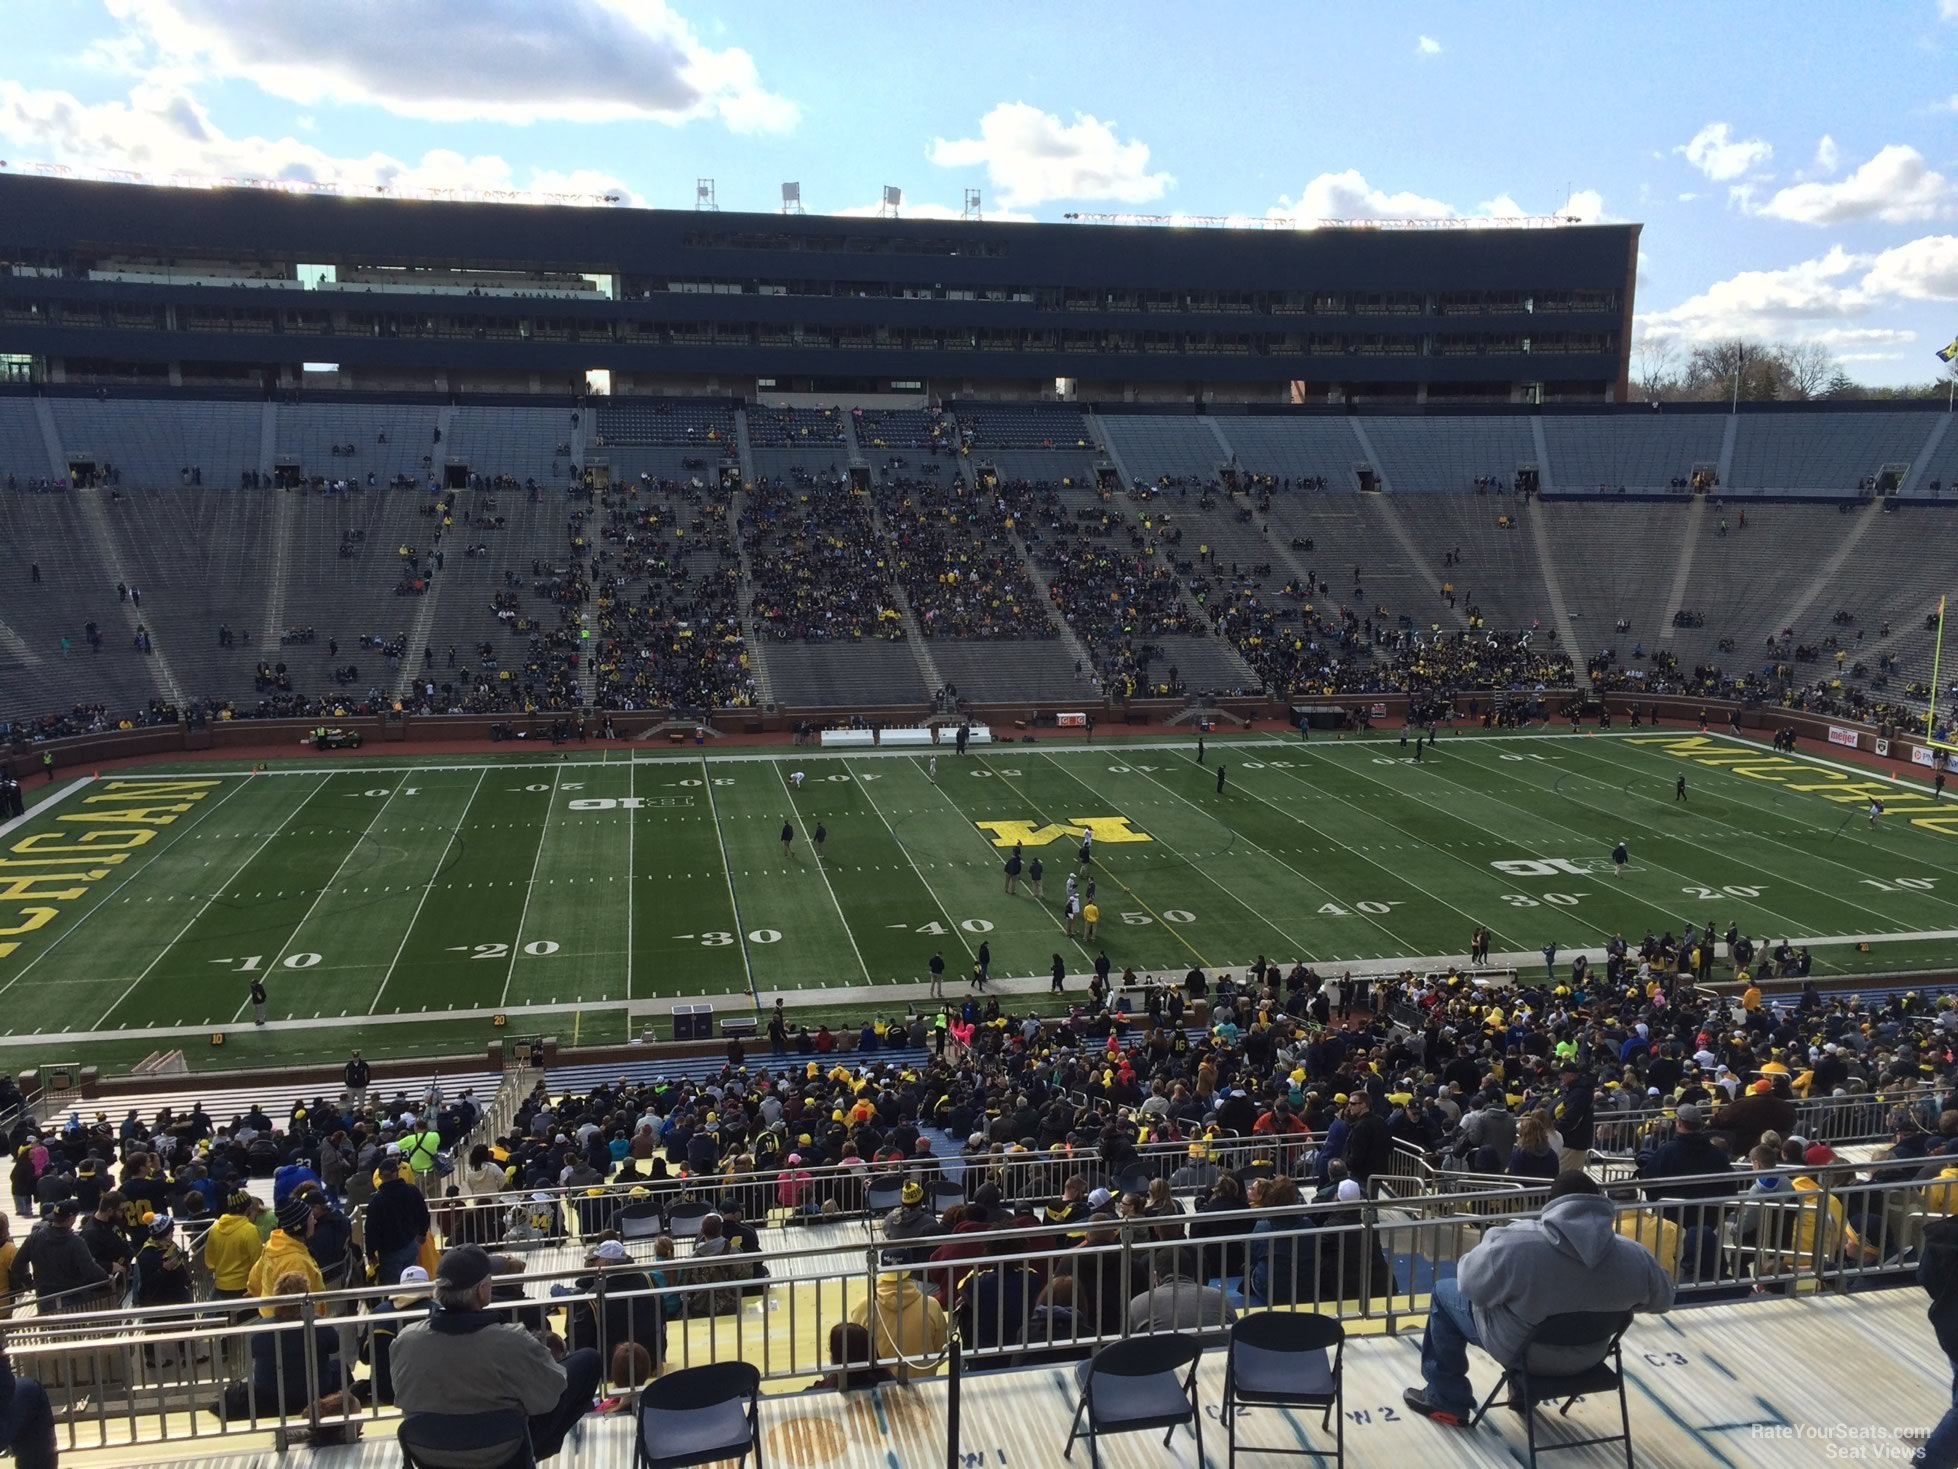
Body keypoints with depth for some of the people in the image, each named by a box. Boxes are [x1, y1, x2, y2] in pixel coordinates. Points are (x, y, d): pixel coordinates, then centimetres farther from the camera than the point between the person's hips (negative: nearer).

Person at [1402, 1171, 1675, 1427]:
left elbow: (1472, 1284, -17)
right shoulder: (1636, 1257, -20)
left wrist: (1492, 1240, 1)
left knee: (1445, 1292, 20)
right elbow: (1663, 1298, 0)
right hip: (1586, 1358, 4)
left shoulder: (1516, 1244, -31)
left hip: (1518, 1350, -4)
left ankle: (1446, 1401, 27)